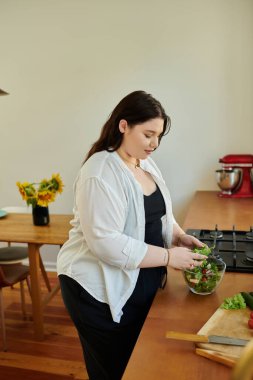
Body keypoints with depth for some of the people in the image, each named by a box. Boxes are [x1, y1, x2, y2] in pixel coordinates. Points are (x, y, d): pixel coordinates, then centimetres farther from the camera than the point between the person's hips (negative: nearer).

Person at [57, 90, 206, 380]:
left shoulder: (146, 163, 6)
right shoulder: (100, 173, -22)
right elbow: (106, 243, -28)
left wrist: (179, 237, -2)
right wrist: (168, 256, -24)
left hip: (141, 284, 8)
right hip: (102, 291, -8)